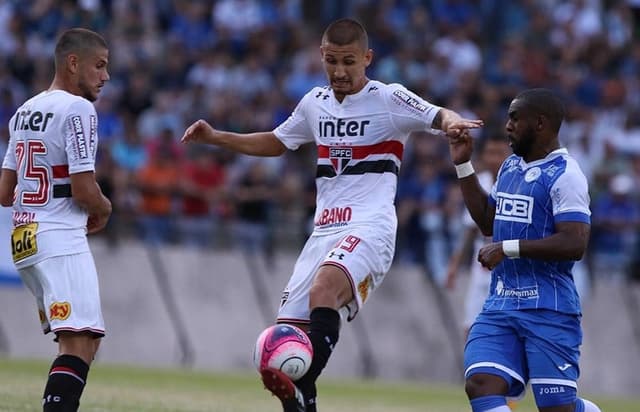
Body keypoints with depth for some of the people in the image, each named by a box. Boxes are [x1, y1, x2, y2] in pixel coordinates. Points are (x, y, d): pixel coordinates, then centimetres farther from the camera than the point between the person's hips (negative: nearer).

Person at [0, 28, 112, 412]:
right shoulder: (78, 110, -10)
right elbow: (84, 190, -15)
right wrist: (103, 210, 4)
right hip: (61, 240, -9)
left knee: (85, 339, 19)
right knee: (79, 345, -17)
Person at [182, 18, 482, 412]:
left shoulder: (389, 99, -2)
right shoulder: (315, 103, 16)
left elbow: (438, 116, -14)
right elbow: (276, 142, 32)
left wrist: (452, 122, -38)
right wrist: (215, 137, 24)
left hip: (370, 228, -7)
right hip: (324, 231, 7)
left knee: (323, 290, -35)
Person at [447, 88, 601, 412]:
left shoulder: (564, 175, -12)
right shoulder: (510, 167, 15)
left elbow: (574, 244, -21)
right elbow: (488, 222, 28)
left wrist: (509, 248, -19)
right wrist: (463, 165, 20)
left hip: (548, 309, -8)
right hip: (501, 304, 8)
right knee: (481, 385, -11)